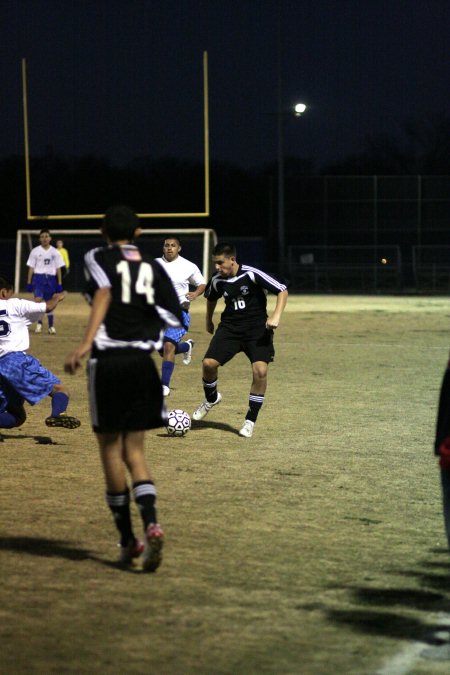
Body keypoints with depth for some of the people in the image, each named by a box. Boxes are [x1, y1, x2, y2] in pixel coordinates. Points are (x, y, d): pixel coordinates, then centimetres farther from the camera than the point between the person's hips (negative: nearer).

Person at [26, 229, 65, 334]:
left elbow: (58, 268, 7)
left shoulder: (55, 252, 6)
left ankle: (51, 326, 16)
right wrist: (29, 282, -2)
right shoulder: (35, 251, 2)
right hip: (38, 277, -1)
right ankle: (39, 323, -9)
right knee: (38, 299, -18)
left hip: (51, 278, 2)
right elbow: (31, 267, 3)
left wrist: (59, 283, 2)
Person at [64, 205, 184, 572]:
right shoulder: (153, 267, 11)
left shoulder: (97, 258, 2)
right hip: (142, 361, 3)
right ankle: (151, 523, -16)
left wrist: (86, 343, -27)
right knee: (134, 450, 8)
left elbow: (104, 293, -17)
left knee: (110, 449, 6)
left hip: (107, 360, -3)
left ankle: (128, 539, 7)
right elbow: (174, 316, 4)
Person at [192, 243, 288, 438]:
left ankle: (250, 420, -5)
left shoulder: (252, 275, -17)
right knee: (209, 363, -13)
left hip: (257, 328, -4)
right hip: (230, 327, 4)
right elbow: (211, 298, 22)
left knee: (260, 370, -20)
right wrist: (209, 320, 31)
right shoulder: (217, 280, -2)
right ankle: (211, 399, 20)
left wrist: (276, 316, -27)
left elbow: (282, 290, -16)